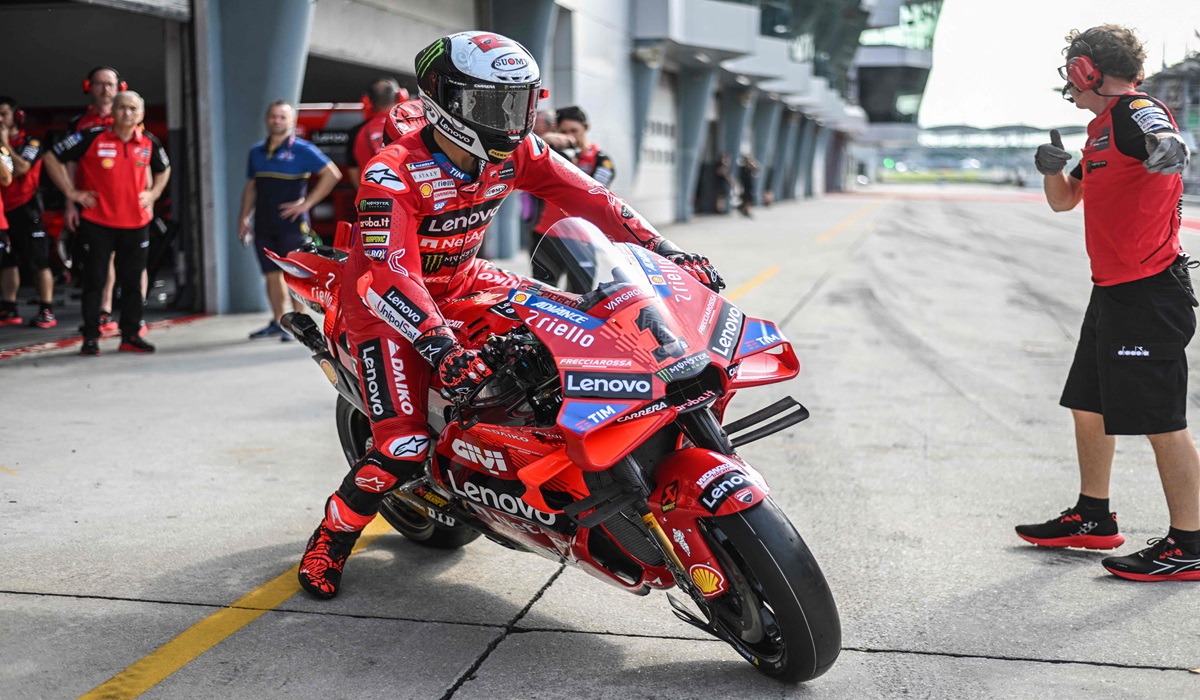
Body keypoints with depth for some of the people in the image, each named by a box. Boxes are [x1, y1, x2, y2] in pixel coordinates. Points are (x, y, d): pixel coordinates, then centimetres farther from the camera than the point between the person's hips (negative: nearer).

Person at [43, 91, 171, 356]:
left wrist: (153, 194, 10)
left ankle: (131, 336, 17)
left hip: (136, 222, 3)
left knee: (132, 281, 7)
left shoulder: (149, 142, 4)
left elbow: (164, 168, 25)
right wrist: (71, 192, -6)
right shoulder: (93, 137, -8)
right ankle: (90, 338, 9)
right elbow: (53, 158, -3)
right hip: (98, 222, -3)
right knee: (95, 280, 0)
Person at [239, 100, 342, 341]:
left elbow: (332, 174, -9)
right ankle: (277, 323, 19)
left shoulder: (302, 150, -4)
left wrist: (306, 203, -11)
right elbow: (250, 188, 22)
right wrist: (244, 218, 13)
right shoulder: (257, 152, 14)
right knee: (272, 275, 10)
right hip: (264, 225, 5)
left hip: (291, 224, -5)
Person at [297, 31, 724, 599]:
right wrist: (443, 348, -51)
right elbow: (391, 276, -38)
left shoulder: (517, 152, -11)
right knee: (405, 446, -18)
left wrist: (664, 250, -20)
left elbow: (587, 196, -10)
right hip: (385, 300, -6)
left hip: (461, 280, 6)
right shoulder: (392, 174, -29)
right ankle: (331, 536, 7)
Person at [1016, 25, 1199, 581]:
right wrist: (1051, 167, 4)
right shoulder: (1101, 128, 18)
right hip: (1111, 290, 11)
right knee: (1089, 407, 17)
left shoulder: (1137, 112, -13)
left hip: (1148, 294, -11)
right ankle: (1092, 519, 30)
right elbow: (1065, 201, 24)